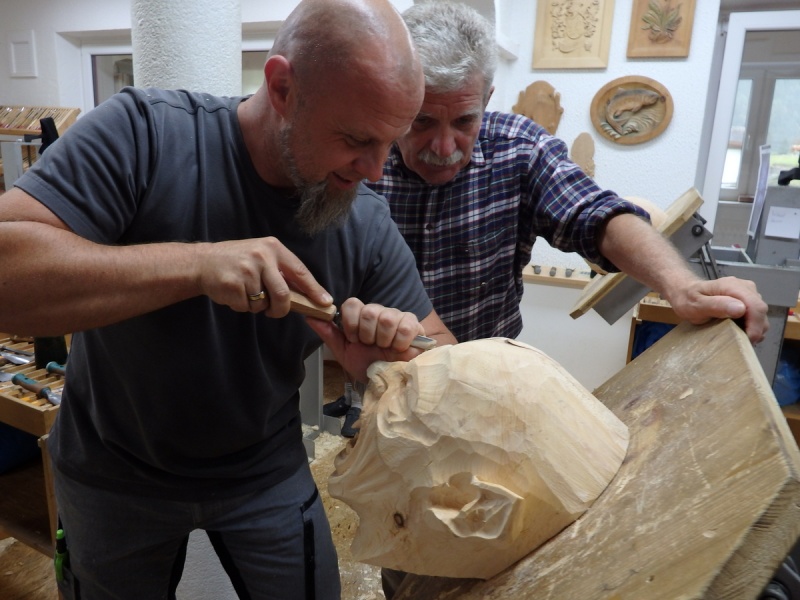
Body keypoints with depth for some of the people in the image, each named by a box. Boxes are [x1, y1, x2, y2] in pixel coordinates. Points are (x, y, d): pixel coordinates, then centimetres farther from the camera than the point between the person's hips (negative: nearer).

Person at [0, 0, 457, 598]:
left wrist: (382, 361, -33)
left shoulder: (369, 224, -16)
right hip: (114, 473, -1)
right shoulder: (145, 132, -24)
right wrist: (195, 263, -42)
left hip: (267, 473, 2)